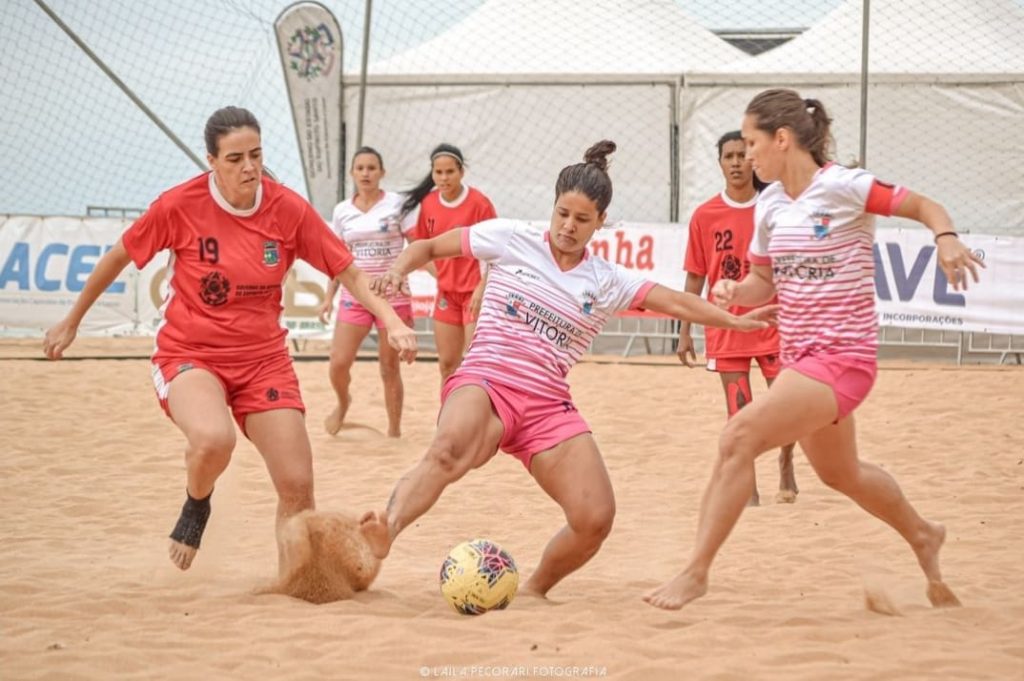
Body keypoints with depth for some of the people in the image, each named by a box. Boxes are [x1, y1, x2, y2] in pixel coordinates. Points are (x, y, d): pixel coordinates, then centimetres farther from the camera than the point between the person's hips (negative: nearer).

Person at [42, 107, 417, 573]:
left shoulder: (289, 210, -9)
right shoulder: (179, 205, -13)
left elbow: (349, 274, -2)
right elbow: (118, 258, 2)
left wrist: (392, 320, -20)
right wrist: (72, 321, 13)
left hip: (263, 356, 3)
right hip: (189, 355, -3)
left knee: (298, 486, -4)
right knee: (213, 439, -35)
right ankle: (196, 505, 0)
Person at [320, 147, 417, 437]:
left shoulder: (397, 204, -3)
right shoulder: (342, 211, 6)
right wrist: (329, 297, 6)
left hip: (393, 296, -2)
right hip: (354, 296, 2)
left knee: (390, 368, 2)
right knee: (338, 364, -6)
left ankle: (394, 430, 15)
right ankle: (343, 403, 26)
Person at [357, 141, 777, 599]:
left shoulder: (608, 282, 13)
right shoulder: (511, 239, 7)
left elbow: (676, 302, 10)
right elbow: (429, 247, 13)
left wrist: (736, 320, -2)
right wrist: (400, 268, -7)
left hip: (548, 406, 4)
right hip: (484, 384, -4)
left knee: (595, 519, -14)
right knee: (450, 448, -40)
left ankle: (535, 591, 12)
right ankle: (386, 530, -64)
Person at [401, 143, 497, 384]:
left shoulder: (478, 202, -13)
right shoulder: (428, 203, 2)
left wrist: (482, 288, -17)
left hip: (476, 292, -5)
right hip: (446, 292, 5)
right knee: (447, 364, 9)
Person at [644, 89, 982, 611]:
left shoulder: (843, 187, -14)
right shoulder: (769, 205, 6)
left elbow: (925, 207, -5)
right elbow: (764, 283, 15)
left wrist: (946, 238, -26)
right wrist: (734, 291, -7)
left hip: (843, 356, -9)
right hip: (799, 355, 9)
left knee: (739, 436, -23)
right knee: (839, 473, 25)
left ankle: (695, 574, -18)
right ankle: (922, 535, 52)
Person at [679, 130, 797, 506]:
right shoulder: (705, 216, -1)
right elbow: (695, 278, 4)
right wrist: (685, 333, 3)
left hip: (772, 324, 0)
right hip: (726, 328, 0)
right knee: (739, 413, 0)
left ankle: (785, 467, 30)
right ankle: (748, 490, 8)